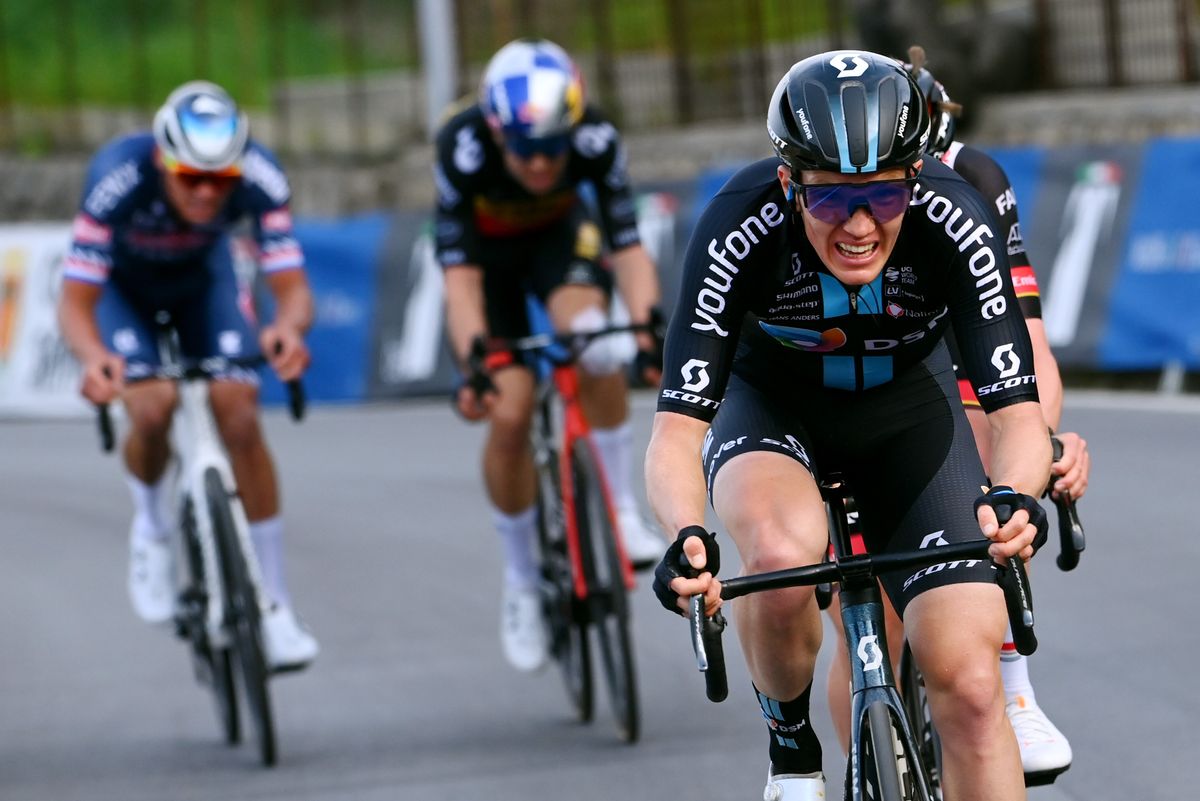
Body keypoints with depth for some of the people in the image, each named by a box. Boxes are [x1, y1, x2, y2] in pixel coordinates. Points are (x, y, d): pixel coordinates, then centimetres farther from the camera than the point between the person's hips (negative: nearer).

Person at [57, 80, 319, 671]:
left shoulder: (258, 178, -33)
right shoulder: (118, 179, -39)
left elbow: (292, 285, -35)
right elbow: (75, 300, -38)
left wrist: (288, 327, -59)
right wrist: (94, 357, -60)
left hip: (203, 279, 2)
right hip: (121, 285, -1)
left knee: (239, 416, -17)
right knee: (152, 409, -26)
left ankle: (274, 605, -8)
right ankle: (151, 523, 8)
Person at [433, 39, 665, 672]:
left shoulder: (595, 140, -33)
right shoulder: (463, 150, -37)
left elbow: (628, 246, -32)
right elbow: (460, 274, -37)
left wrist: (651, 328, -47)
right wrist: (473, 362, -49)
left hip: (558, 236, 1)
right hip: (486, 250, -1)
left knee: (595, 345, -32)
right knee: (508, 413, -13)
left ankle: (622, 512, -19)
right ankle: (521, 581, 6)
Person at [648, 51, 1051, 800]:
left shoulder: (956, 223, -31)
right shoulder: (740, 229, -33)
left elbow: (1017, 408, -33)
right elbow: (678, 424, -35)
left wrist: (1016, 497, -56)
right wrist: (687, 534, -55)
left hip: (905, 409, 1)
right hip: (771, 406, -1)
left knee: (970, 689, -14)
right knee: (784, 553, -35)